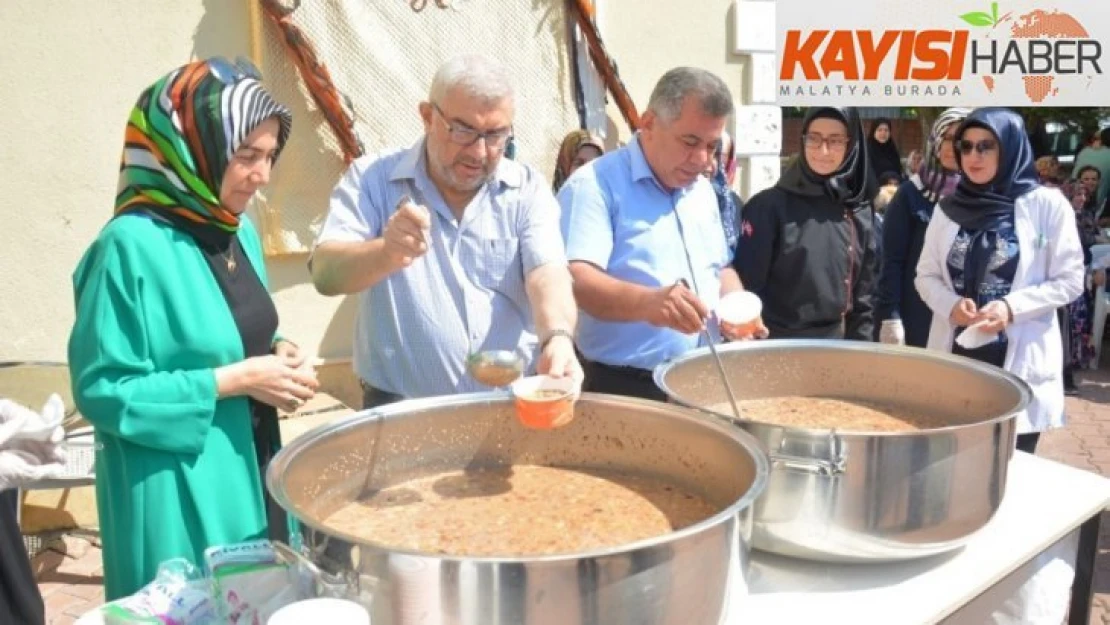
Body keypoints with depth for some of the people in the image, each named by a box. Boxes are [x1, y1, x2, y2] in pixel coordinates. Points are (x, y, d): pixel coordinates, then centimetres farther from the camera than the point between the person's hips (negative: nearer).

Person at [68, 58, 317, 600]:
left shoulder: (237, 230, 5)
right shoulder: (131, 246, -20)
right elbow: (102, 391, -19)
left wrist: (279, 353, -5)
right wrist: (234, 380, -21)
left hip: (251, 470, 8)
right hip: (178, 491, -8)